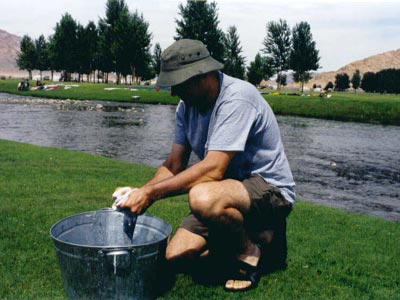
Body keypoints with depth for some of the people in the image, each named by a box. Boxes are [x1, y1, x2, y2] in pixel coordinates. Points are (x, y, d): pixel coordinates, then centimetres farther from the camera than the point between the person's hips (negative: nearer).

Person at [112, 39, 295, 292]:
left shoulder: (237, 98, -24)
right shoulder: (187, 106, 2)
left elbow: (214, 169, -32)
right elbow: (174, 166, 3)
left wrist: (152, 193, -31)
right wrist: (139, 193, -15)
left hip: (271, 189, -8)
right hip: (230, 188, 8)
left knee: (203, 197, -38)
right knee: (175, 255, -1)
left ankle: (249, 252, -7)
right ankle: (256, 235, 13)